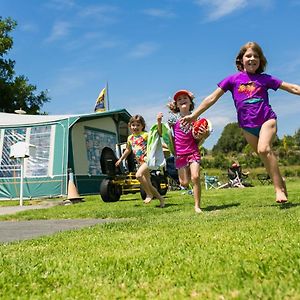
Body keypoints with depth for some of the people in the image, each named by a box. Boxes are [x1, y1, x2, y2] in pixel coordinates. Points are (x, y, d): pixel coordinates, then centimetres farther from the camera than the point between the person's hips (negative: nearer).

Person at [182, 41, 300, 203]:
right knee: (264, 154, 5)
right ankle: (280, 182, 23)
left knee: (263, 149, -24)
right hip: (247, 125, 2)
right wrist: (194, 115, -1)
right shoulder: (233, 79, 4)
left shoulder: (265, 79, 4)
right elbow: (212, 98, 3)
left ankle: (278, 188, -17)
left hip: (267, 119, -2)